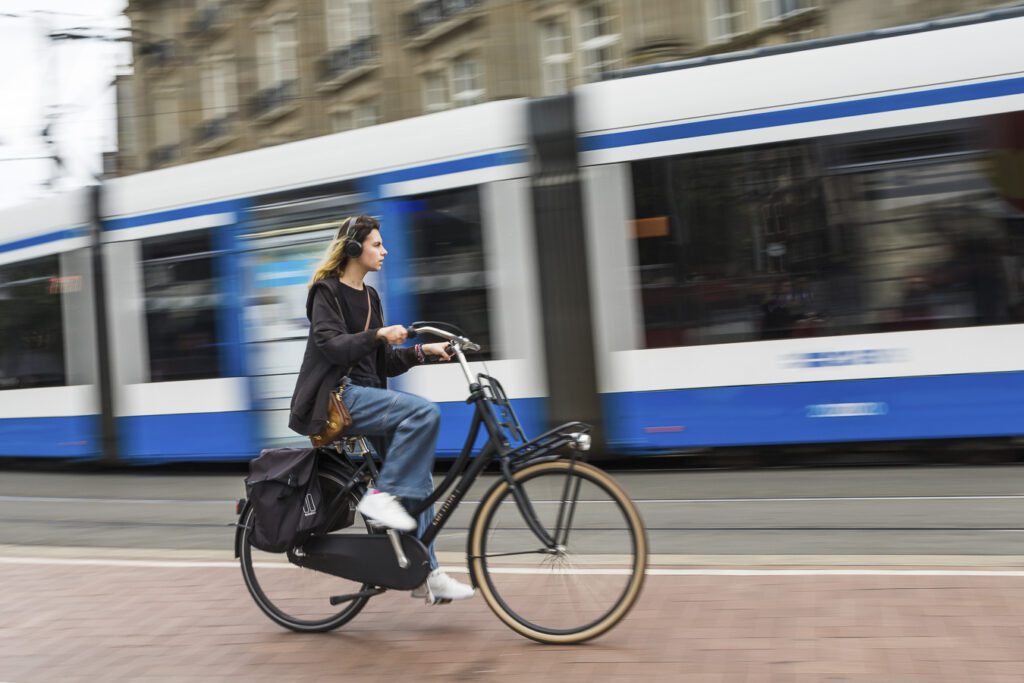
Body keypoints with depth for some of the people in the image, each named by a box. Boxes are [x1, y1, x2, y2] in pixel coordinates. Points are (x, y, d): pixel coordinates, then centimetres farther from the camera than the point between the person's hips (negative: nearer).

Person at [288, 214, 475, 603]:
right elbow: (331, 345, -20)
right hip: (338, 397, -8)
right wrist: (377, 335, -32)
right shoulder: (327, 291, -4)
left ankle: (425, 573, 3)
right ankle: (381, 496, -20)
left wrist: (421, 351, 2)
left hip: (365, 395, 8)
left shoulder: (369, 297, 18)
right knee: (424, 412, -27)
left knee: (416, 476, -2)